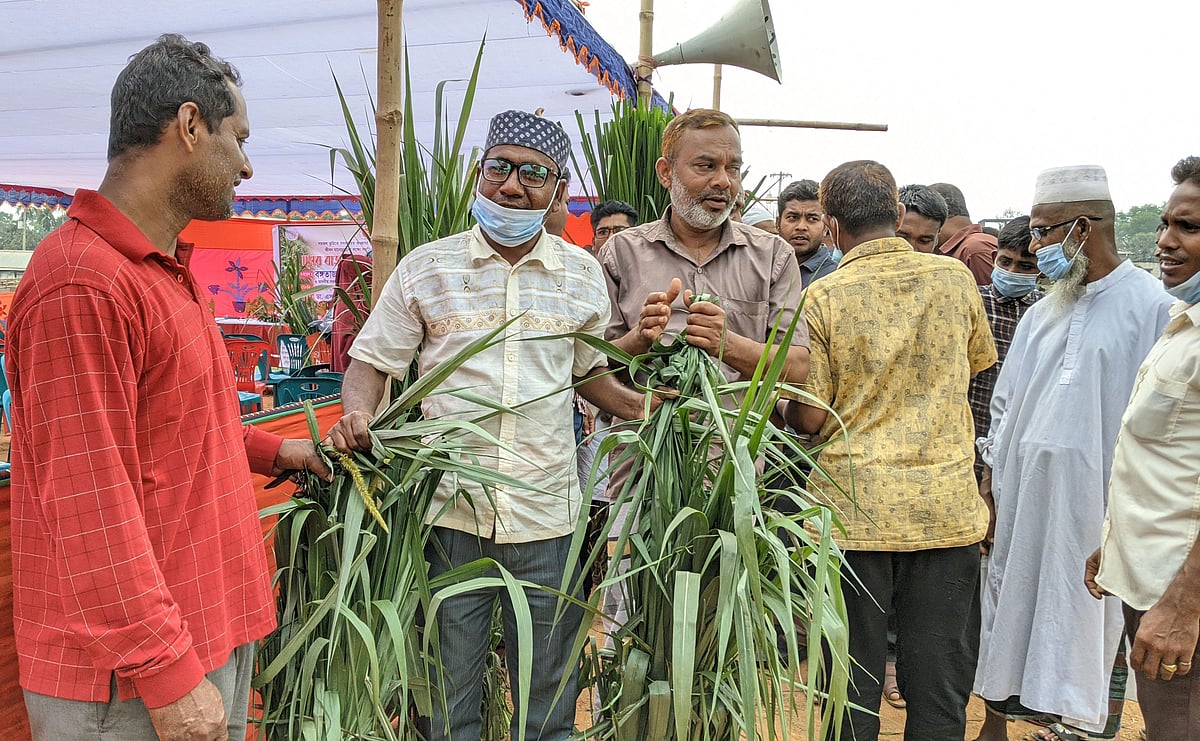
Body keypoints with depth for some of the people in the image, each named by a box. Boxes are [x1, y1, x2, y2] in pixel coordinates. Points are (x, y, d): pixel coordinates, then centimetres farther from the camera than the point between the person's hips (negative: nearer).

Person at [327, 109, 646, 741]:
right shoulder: (424, 268, 2)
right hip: (447, 512, -1)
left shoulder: (583, 275, 7)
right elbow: (370, 363, 5)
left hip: (546, 518, 1)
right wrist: (356, 415, -15)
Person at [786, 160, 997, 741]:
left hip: (855, 510, -2)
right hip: (946, 507, 3)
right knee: (938, 682, 13)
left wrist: (778, 406, 13)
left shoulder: (822, 298, -8)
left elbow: (811, 419, -8)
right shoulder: (956, 278, 2)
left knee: (852, 683, 11)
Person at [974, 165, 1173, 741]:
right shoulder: (1043, 312, 12)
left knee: (1094, 627, 5)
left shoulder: (1153, 307, -7)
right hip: (1025, 495, 6)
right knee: (1015, 603, 13)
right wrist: (992, 473, 12)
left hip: (1096, 503, -6)